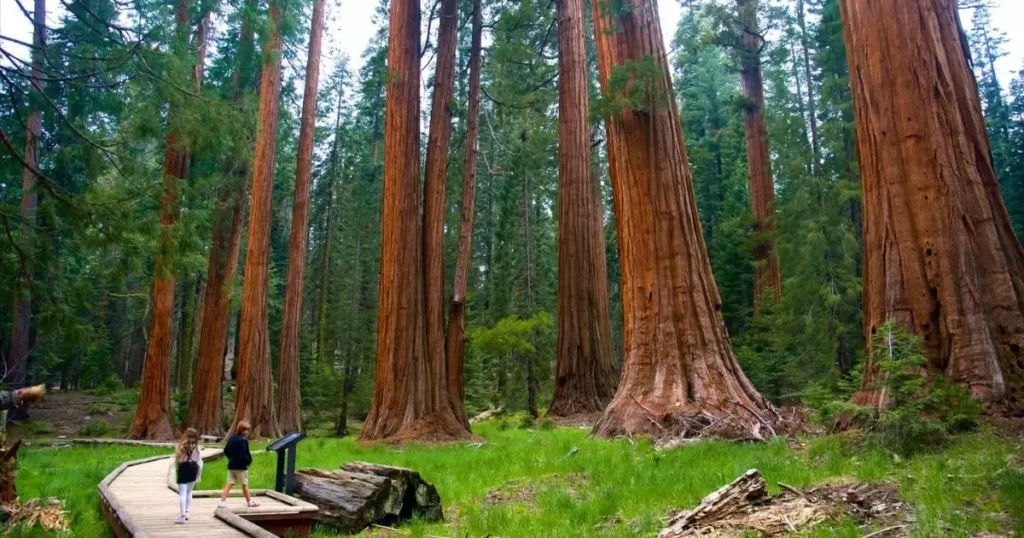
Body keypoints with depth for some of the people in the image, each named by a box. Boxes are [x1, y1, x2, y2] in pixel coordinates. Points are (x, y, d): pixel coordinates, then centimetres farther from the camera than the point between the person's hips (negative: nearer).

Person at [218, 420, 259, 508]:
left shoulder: (232, 438, 8)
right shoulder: (243, 440, -19)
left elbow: (226, 451, 14)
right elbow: (243, 454, -25)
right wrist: (249, 460, -10)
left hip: (231, 465, 7)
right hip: (241, 466, -7)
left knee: (229, 484, 7)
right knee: (245, 484, 7)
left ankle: (222, 501, -3)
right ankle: (249, 501, 20)